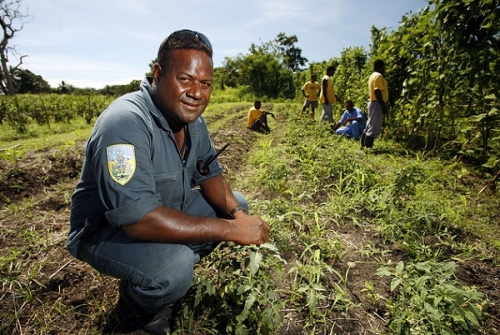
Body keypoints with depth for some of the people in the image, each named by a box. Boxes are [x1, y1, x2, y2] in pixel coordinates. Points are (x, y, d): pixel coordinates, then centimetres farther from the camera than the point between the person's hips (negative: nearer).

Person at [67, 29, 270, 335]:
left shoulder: (192, 118, -5)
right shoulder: (125, 122, -31)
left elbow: (209, 172, 2)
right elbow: (138, 219, -38)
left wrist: (235, 213, -19)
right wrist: (230, 230, -34)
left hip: (169, 209, 8)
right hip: (106, 229, -7)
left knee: (237, 205, 1)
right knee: (174, 269, -34)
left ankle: (179, 263, 11)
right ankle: (137, 296, 3)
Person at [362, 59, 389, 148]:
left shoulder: (373, 75, 19)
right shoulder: (378, 76, -12)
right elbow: (377, 92, -20)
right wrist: (383, 106, -21)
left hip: (373, 103, 10)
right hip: (377, 104, -10)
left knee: (370, 126, 12)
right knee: (374, 127, -9)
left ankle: (364, 145, 16)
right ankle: (368, 147, -7)